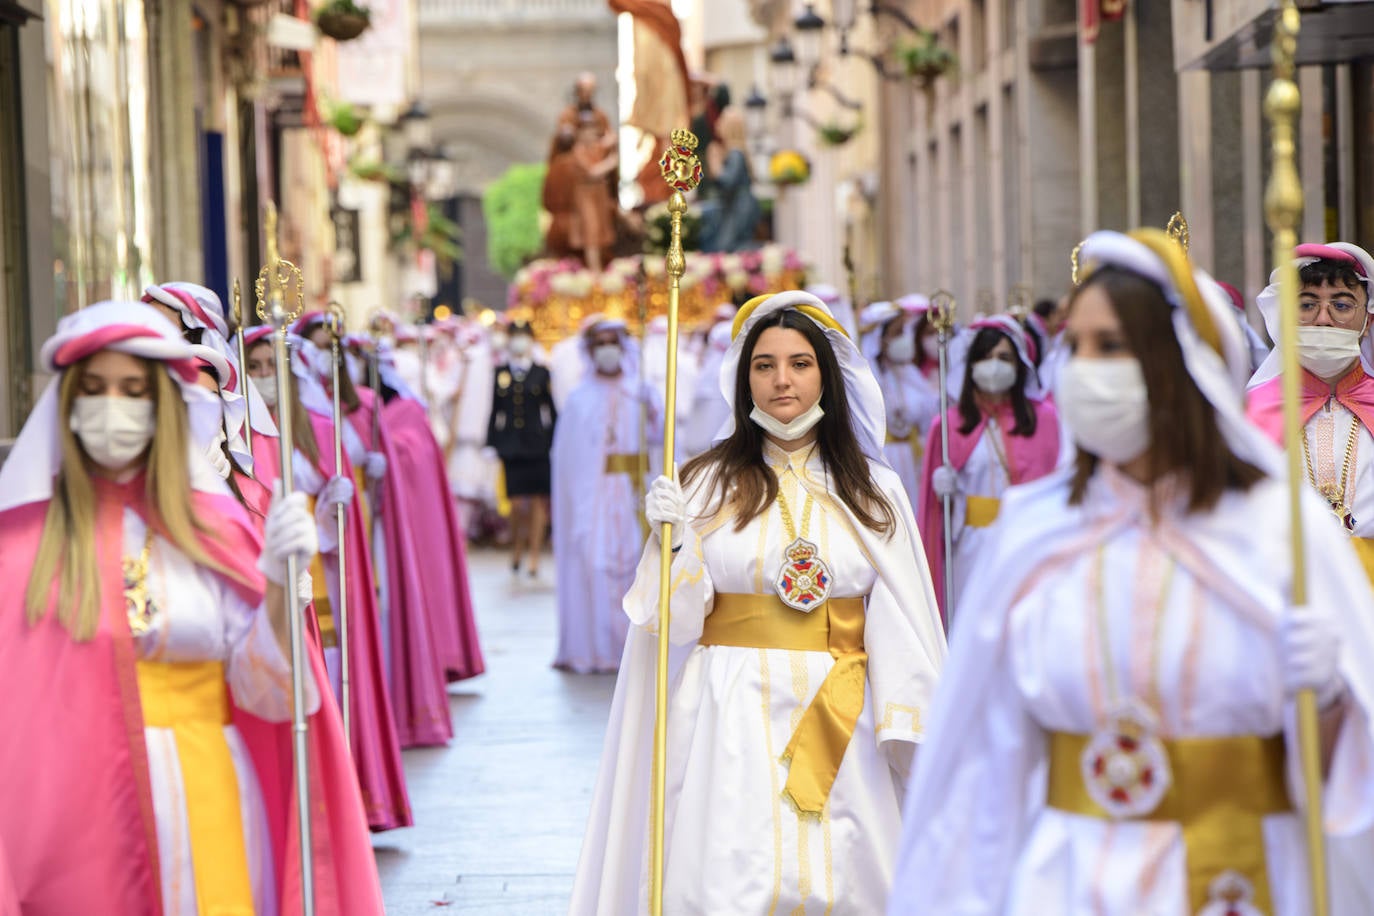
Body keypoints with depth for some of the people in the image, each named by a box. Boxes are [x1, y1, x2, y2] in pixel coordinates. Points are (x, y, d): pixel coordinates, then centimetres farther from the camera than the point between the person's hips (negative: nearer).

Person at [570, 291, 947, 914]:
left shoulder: (874, 492, 7)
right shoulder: (708, 484, 3)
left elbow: (902, 629, 5)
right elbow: (679, 621, 1)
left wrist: (911, 737, -2)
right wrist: (674, 540, -14)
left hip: (839, 723, 1)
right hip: (733, 720, -1)